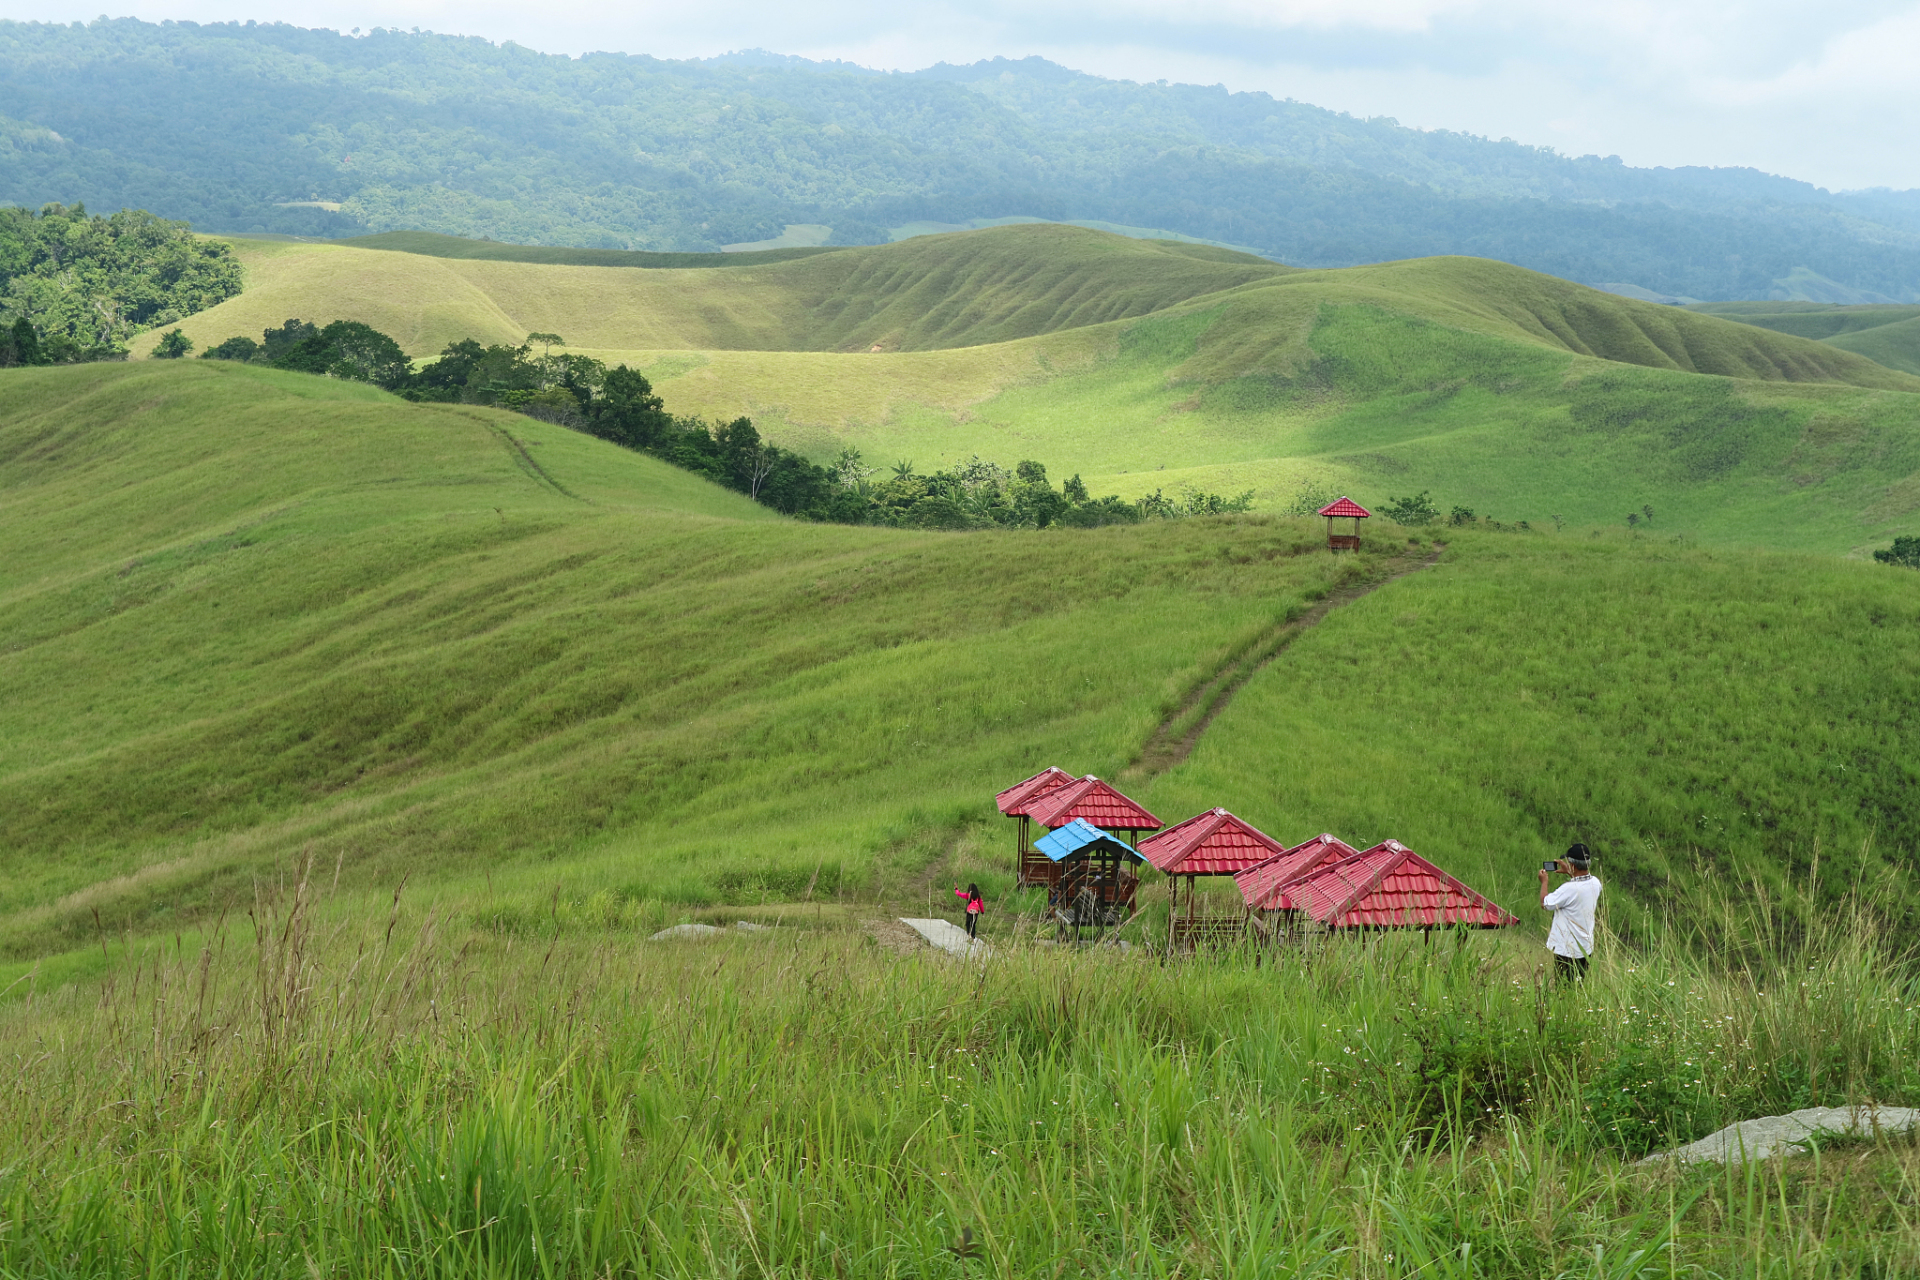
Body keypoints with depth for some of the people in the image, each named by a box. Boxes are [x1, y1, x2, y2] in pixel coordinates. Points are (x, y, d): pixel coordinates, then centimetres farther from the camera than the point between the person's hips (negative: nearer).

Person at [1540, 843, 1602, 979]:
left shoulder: (1569, 889, -27)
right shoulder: (1595, 883, -4)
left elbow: (1545, 903, -13)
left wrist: (1544, 882, 2)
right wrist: (1569, 872, 26)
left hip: (1567, 950, -7)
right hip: (1586, 948, 7)